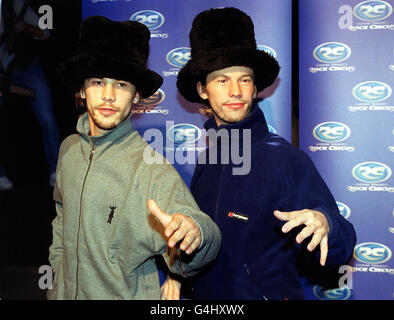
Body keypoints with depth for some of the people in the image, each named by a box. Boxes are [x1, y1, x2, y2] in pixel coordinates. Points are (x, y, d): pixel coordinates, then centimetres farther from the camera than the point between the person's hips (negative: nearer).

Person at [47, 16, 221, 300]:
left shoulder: (152, 169, -23)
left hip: (127, 296, -5)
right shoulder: (69, 149, -5)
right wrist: (58, 270, 9)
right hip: (66, 292, 5)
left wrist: (193, 231, -52)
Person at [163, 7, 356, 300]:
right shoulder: (206, 159, -1)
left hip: (271, 293, -5)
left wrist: (323, 224, -39)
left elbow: (340, 252, -19)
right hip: (208, 293, 6)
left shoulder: (285, 158, -18)